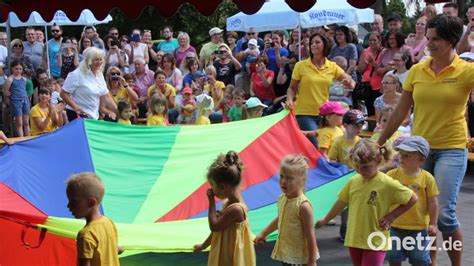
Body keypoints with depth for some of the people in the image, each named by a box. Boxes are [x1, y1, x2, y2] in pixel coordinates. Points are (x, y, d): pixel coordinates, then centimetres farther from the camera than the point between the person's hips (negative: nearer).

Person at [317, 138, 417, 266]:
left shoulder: (388, 184, -14)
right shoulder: (353, 181, 0)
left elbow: (412, 198, -6)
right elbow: (341, 202, 15)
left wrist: (392, 215, -9)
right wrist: (325, 220, 24)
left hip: (375, 241, -5)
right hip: (354, 239, 5)